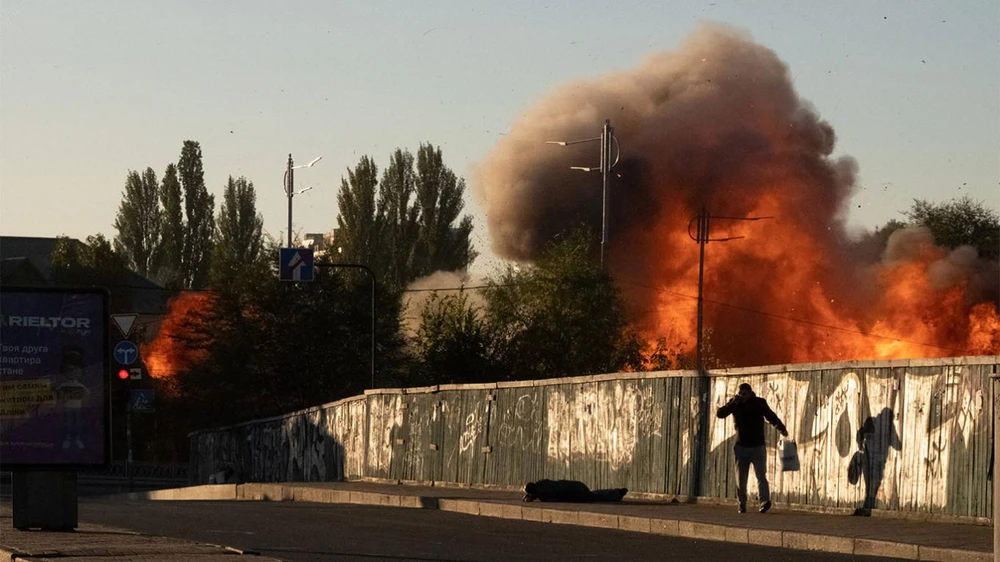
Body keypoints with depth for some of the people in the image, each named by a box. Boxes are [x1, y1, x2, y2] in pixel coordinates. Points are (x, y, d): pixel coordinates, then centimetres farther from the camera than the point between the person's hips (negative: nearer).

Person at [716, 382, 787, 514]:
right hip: (742, 447, 2)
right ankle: (742, 504, 10)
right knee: (741, 478, 3)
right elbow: (720, 414, -5)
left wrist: (782, 428, -8)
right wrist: (732, 404, -19)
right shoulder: (735, 403, 2)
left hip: (757, 446, -2)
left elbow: (771, 416, 4)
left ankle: (765, 501, -24)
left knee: (761, 475, -13)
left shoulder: (759, 403, -1)